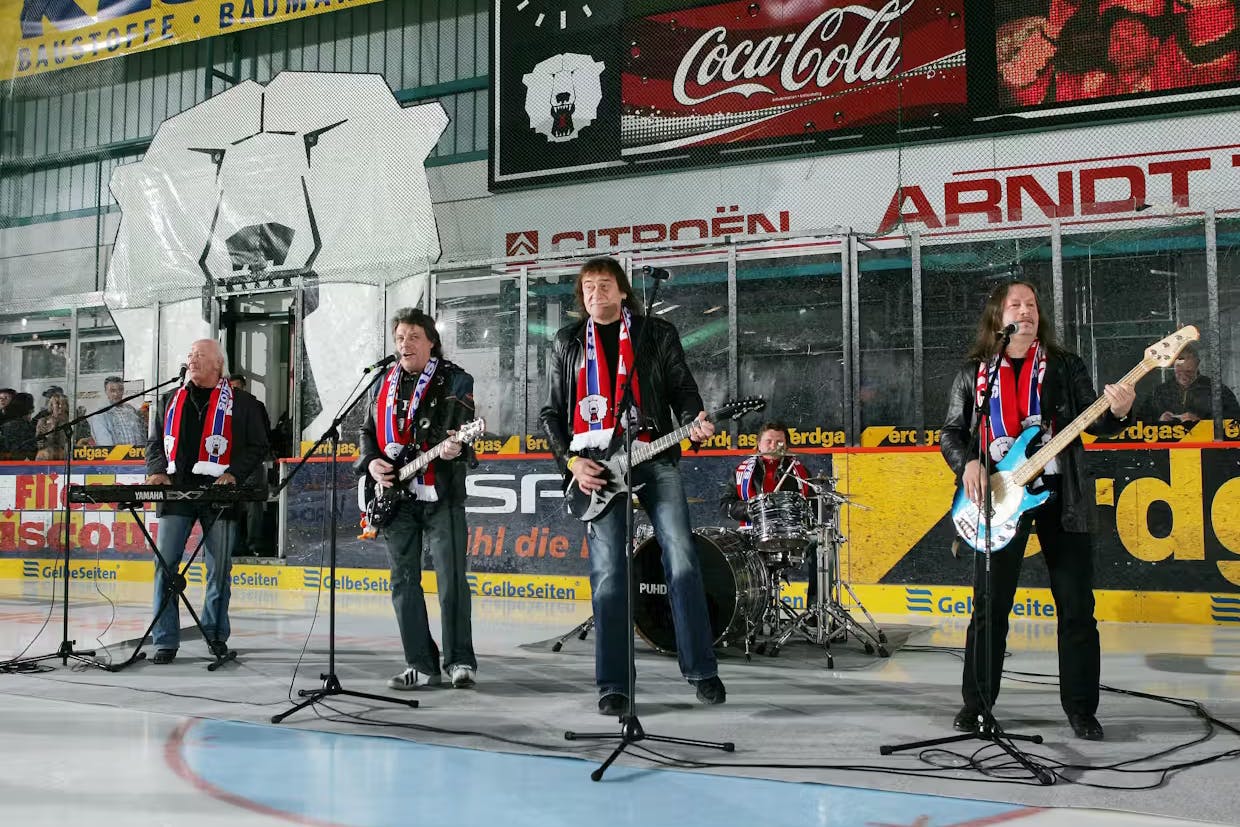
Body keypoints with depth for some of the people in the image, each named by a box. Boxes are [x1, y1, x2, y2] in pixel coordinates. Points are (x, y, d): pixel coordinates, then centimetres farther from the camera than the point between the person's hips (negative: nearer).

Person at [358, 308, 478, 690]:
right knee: (404, 580, 5)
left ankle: (460, 661, 4)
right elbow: (367, 432, 20)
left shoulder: (456, 381, 1)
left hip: (441, 494, -5)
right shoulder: (383, 384, 15)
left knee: (452, 579, -7)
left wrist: (455, 450, -30)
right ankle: (421, 665, 12)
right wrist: (371, 462, 0)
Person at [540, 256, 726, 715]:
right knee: (608, 575, -3)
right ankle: (613, 686, 2)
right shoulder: (567, 344, 14)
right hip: (596, 468, 1)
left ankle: (702, 671, 1)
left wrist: (693, 423, -14)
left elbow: (683, 389, 8)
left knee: (682, 559, -8)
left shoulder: (658, 335, 11)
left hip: (654, 459, 0)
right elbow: (552, 412, 14)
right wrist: (570, 461, 0)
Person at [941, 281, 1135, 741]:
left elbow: (1091, 420, 3)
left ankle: (1080, 708, 12)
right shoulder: (973, 373, 8)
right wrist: (968, 464, -11)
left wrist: (1116, 411, -19)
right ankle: (977, 701, 17)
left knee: (1076, 607, 1)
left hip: (1061, 496, 0)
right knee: (989, 607, 4)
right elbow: (952, 432, 8)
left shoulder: (1064, 366, 8)